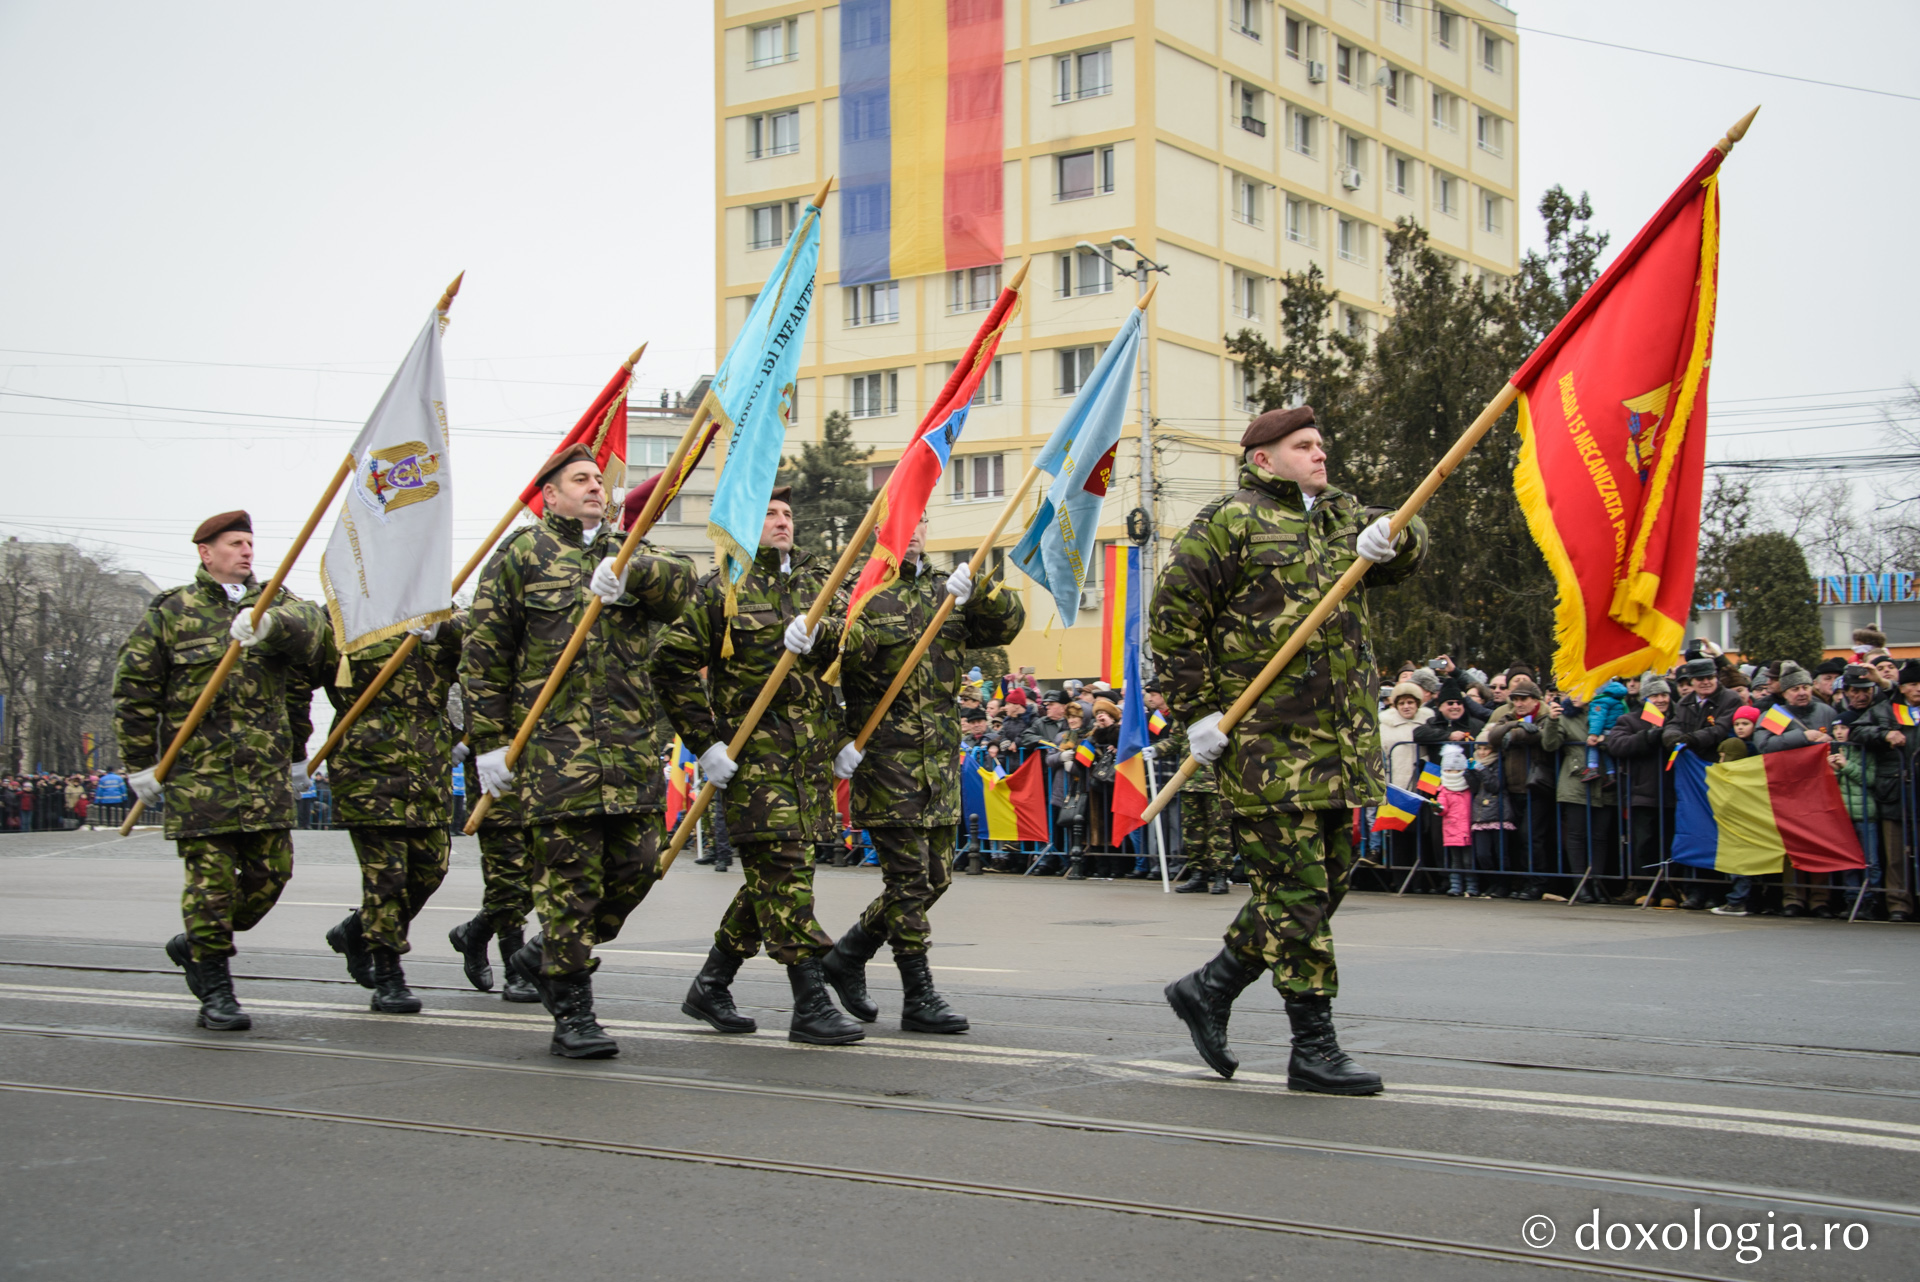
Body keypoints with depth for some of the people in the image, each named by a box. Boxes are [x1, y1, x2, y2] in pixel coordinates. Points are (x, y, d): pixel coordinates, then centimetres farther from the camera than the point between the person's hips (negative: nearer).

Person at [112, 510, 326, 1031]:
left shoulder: (276, 606, 13)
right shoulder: (170, 612, 1)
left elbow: (300, 684, 22)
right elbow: (133, 690, 2)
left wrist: (297, 755, 22)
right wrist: (142, 765, -1)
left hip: (267, 772, 4)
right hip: (198, 770, -4)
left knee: (271, 872, 3)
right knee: (211, 876, -5)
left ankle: (194, 945, 26)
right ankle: (214, 992, 5)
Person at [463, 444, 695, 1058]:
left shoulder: (627, 552, 19)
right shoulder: (522, 554, 6)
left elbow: (680, 581, -4)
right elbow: (483, 655, 3)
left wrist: (629, 571, -24)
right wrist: (489, 742, -3)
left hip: (631, 743, 5)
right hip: (554, 743, -5)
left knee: (636, 865, 5)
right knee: (570, 878, -5)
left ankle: (543, 957, 26)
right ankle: (571, 1016, 4)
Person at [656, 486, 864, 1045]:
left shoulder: (815, 579, 16)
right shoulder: (720, 588, 0)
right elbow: (672, 664, -4)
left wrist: (818, 631, -24)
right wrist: (704, 743, -9)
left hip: (811, 749, 6)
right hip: (753, 750, -6)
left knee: (773, 876, 10)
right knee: (784, 870, -10)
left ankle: (710, 987, 24)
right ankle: (811, 1005, -7)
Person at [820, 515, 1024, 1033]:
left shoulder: (943, 591, 16)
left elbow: (1009, 622, 7)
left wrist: (975, 590, -11)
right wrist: (839, 737, -18)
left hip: (939, 756, 7)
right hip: (885, 753, -7)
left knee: (936, 876, 11)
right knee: (909, 877, -5)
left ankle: (847, 956, 26)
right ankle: (919, 997, 3)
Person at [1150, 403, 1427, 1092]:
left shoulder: (1341, 515, 19)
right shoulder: (1229, 522, -5)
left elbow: (1411, 546, 11)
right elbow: (1174, 615, -8)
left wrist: (1391, 537, -14)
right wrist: (1196, 710, -12)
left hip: (1339, 743, 8)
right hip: (1266, 743, -8)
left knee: (1323, 885, 13)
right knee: (1295, 891, -5)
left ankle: (1208, 989, 26)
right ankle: (1313, 1049, 3)